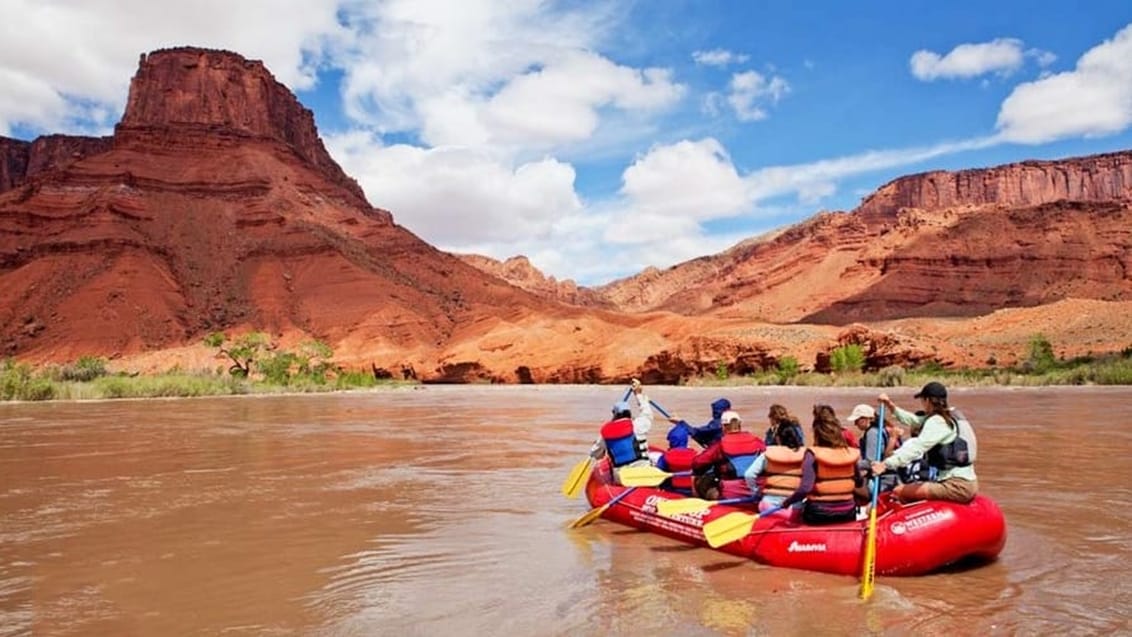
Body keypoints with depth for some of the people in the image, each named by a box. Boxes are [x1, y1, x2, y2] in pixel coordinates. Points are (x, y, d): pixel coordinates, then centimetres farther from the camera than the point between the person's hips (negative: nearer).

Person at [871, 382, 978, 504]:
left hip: (956, 486, -10)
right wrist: (891, 406, 21)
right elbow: (915, 421, 23)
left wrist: (886, 464, -32)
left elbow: (917, 447, -26)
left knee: (899, 492, -17)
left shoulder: (937, 421, -13)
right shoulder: (951, 416, 15)